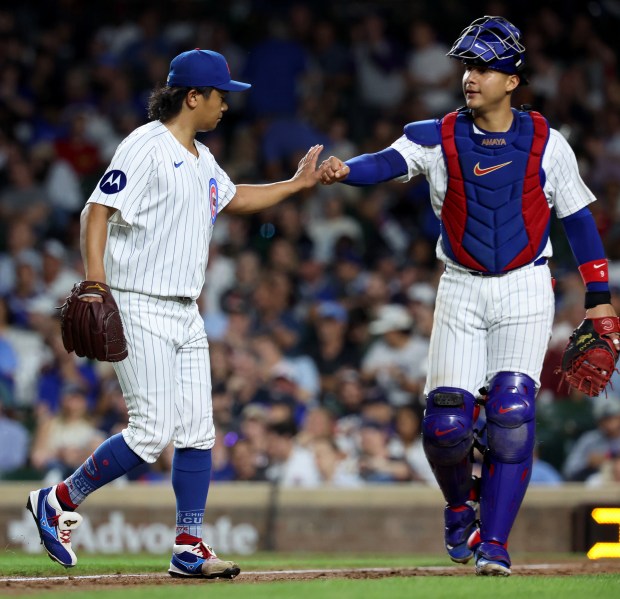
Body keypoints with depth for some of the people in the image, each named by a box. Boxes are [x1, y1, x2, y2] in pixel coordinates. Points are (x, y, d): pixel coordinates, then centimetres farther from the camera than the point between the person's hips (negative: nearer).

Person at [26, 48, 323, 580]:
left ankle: (189, 549, 8)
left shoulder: (202, 159, 16)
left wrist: (297, 183, 31)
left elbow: (233, 198, 35)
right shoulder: (146, 147, -12)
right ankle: (58, 502, 2)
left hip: (186, 314, 9)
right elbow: (98, 210, -18)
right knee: (152, 432, -13)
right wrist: (94, 282, -29)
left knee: (197, 431, 5)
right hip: (141, 310, -9)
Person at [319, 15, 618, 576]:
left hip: (525, 290, -1)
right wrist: (345, 169, -43)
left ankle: (494, 544, -6)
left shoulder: (545, 142, -1)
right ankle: (461, 505, 24)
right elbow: (390, 161, -21)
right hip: (462, 292, 1)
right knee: (446, 421, -6)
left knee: (511, 415, -13)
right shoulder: (440, 137, -2)